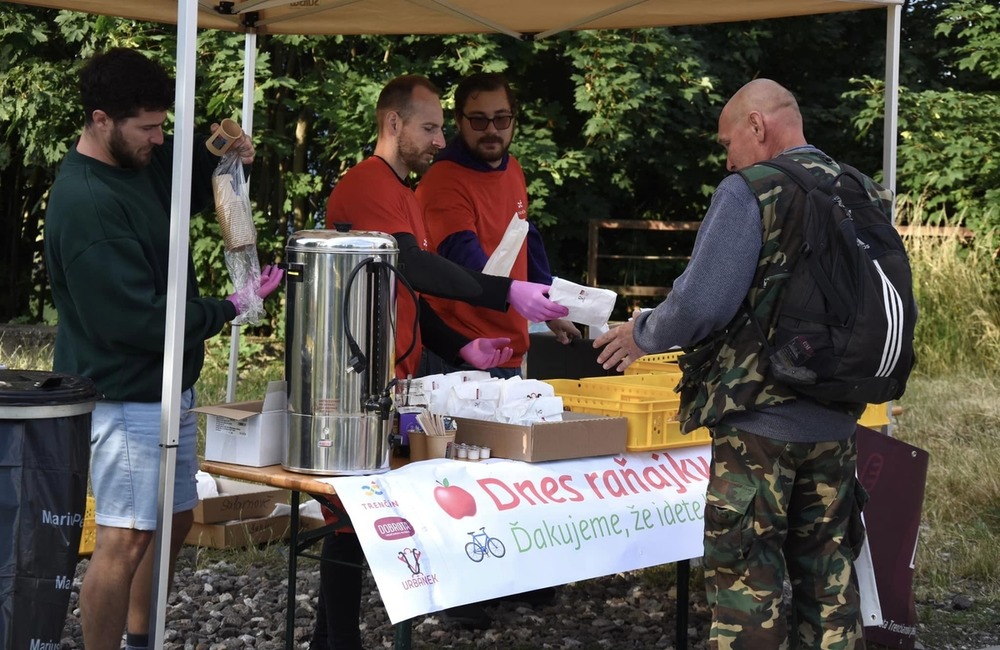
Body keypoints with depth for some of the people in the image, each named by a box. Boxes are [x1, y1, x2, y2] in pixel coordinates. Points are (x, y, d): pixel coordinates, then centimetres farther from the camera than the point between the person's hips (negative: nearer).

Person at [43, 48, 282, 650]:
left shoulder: (145, 161, 4)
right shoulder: (84, 204, -23)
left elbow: (194, 189, 25)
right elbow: (137, 318, -24)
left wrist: (221, 154, 2)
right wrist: (229, 309, -15)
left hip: (171, 382, 10)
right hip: (127, 395, -9)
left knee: (176, 519, 18)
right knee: (126, 537, -8)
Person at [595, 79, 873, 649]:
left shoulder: (750, 191, -13)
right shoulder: (862, 194, 8)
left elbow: (702, 303, -18)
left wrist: (643, 334, 0)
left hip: (759, 420, -6)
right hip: (836, 421, 7)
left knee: (747, 578, 2)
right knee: (829, 576, 14)